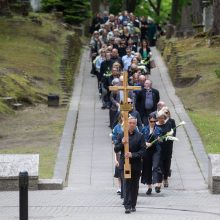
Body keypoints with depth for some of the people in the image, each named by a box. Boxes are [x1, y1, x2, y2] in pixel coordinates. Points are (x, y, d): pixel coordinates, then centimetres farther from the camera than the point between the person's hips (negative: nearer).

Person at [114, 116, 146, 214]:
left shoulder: (140, 136, 2)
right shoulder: (122, 135, 5)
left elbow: (142, 151, -3)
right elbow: (116, 149, 6)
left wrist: (132, 155, -17)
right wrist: (122, 143, -14)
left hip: (136, 164, 1)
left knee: (135, 185, 7)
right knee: (126, 184, -9)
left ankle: (133, 205, 18)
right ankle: (127, 206, -14)